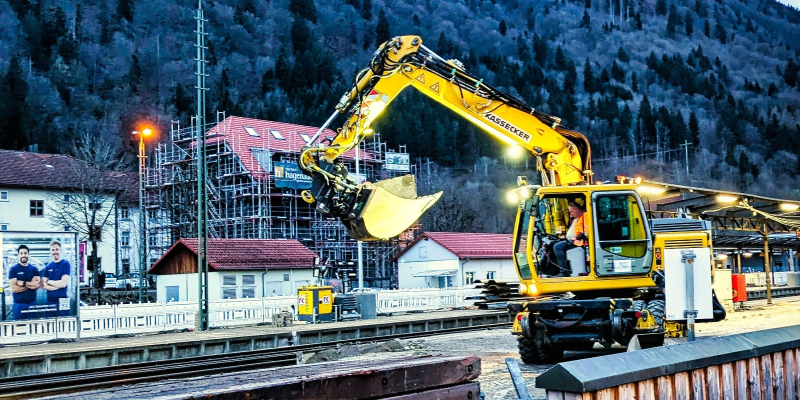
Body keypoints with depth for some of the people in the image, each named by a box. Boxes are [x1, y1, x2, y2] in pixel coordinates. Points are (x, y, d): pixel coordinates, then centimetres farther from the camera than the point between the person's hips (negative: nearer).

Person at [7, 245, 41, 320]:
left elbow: (39, 284, -8)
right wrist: (31, 284, -10)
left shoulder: (34, 269, 6)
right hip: (18, 305, -3)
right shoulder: (13, 269, -3)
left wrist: (23, 283, -15)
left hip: (32, 304, 3)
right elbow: (13, 288, -14)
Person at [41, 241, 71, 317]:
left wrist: (49, 281, 1)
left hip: (62, 301, -4)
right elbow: (43, 285, 3)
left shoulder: (66, 264, -2)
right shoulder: (48, 267, 12)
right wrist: (58, 285, -10)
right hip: (50, 301, 4)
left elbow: (63, 283, -12)